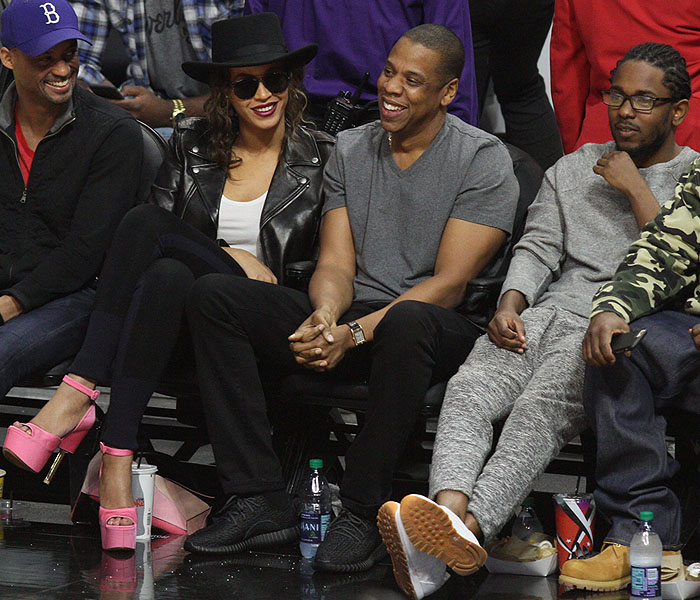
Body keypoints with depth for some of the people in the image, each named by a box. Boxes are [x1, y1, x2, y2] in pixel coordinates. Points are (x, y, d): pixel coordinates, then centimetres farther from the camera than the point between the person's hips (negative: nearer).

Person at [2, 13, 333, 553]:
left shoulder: (320, 157, 7)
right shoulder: (191, 146, 13)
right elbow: (158, 233, 6)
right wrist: (227, 259, -6)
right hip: (177, 311, 3)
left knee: (170, 276, -35)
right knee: (144, 223, -30)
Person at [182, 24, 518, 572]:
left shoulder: (484, 160, -3)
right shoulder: (351, 149, 13)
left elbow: (450, 283, -11)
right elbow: (336, 264, 6)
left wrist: (355, 333, -22)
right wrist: (324, 316, -19)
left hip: (439, 329, -5)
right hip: (349, 322, 5)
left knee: (408, 322, -42)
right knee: (213, 295, -14)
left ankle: (364, 513, -31)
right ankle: (258, 499, -21)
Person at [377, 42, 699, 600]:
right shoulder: (573, 169, 28)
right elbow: (537, 247, 17)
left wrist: (635, 189, -1)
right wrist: (510, 304, -3)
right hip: (554, 308, 5)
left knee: (542, 403, -35)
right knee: (470, 387, -28)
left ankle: (469, 529, -54)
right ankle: (450, 508, -50)